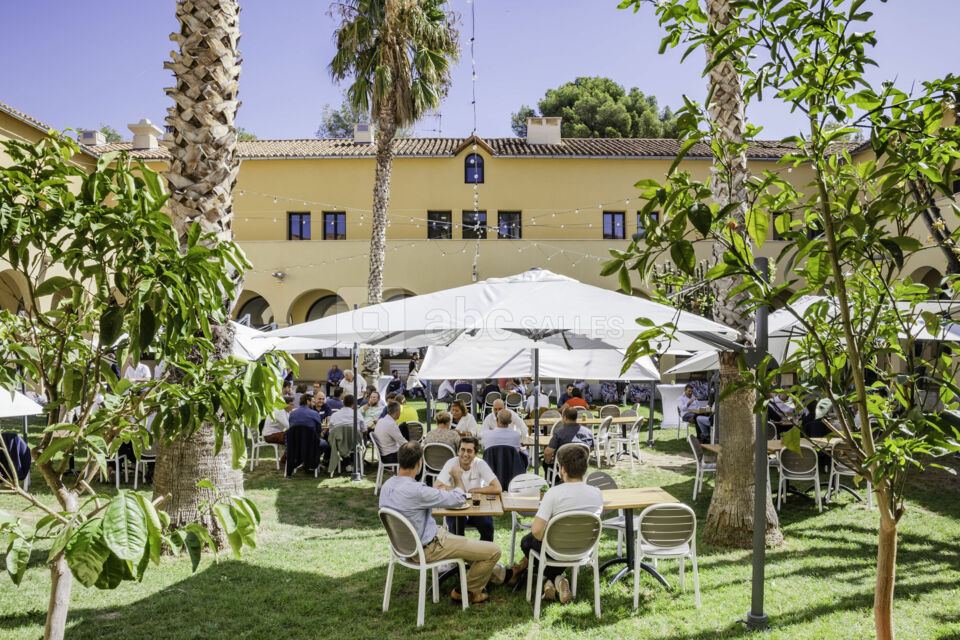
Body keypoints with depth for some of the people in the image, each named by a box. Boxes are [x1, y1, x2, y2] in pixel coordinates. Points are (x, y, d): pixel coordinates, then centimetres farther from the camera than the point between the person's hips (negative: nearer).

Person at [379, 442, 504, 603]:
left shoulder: (387, 485, -5)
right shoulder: (415, 490, -32)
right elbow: (459, 499, -22)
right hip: (428, 549, -10)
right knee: (493, 551, -2)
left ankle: (500, 574, 48)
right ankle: (466, 592, 19)